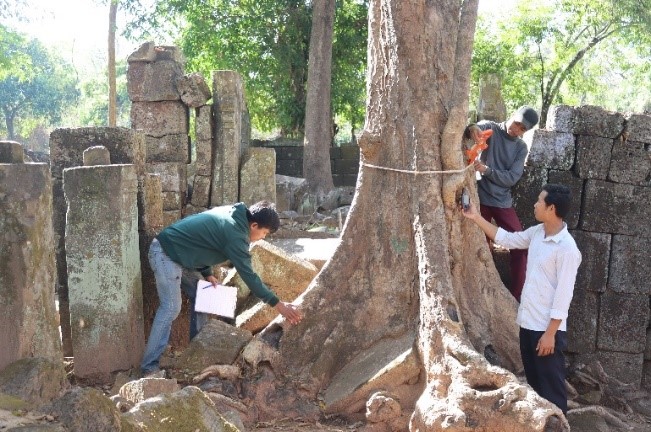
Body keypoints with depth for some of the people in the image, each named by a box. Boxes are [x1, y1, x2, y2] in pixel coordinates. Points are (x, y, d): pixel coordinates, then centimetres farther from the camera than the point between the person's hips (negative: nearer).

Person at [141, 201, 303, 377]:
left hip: (177, 254, 10)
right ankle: (149, 368, -14)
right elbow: (248, 275, -21)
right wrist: (278, 304, -19)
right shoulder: (235, 235, -22)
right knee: (171, 307, -15)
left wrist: (207, 273, 4)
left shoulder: (230, 214, 6)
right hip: (166, 253, -10)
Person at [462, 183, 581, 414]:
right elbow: (507, 238, 21)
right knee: (534, 382, 19)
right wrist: (477, 218, 16)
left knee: (551, 386, 2)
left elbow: (563, 295, -20)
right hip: (528, 323, 9)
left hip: (547, 328, -8)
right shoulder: (536, 233, 5)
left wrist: (550, 333, -19)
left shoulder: (567, 248, -19)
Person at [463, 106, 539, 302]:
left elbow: (512, 178, -6)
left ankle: (518, 296, 9)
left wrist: (486, 169, -21)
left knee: (520, 246, -1)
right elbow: (467, 132, -24)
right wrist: (472, 128, -48)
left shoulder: (521, 148, 6)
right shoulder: (490, 128, -3)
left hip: (503, 203, 3)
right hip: (481, 199, -3)